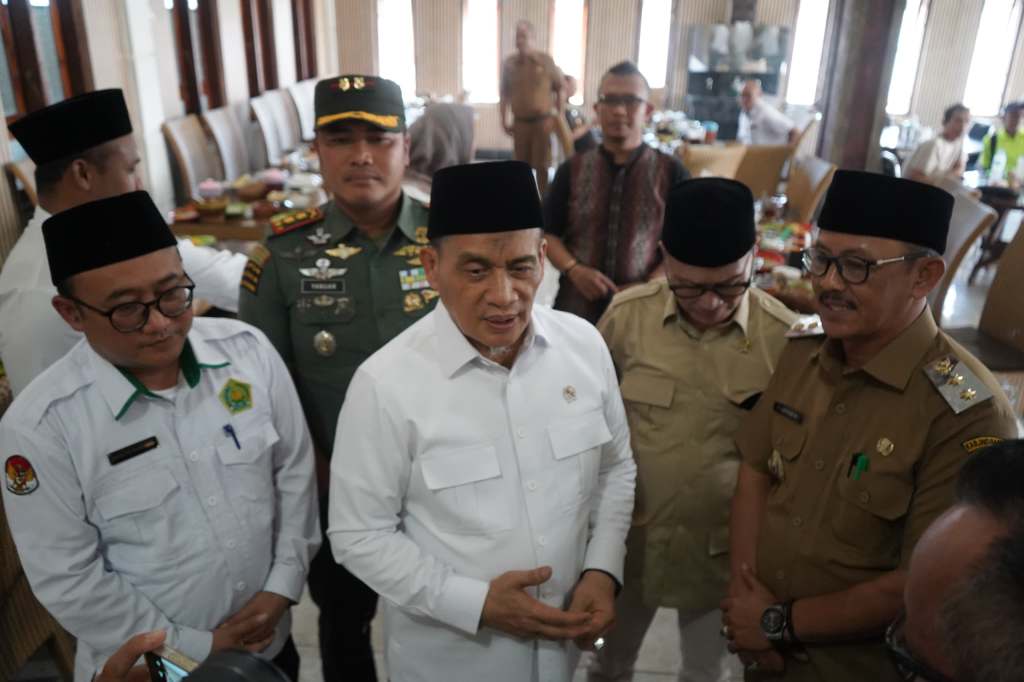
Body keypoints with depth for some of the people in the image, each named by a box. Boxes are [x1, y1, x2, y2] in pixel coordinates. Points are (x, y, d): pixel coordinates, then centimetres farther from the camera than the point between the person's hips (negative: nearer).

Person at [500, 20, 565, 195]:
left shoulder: (546, 60, -3)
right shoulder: (509, 63, 3)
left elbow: (560, 89, 2)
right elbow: (504, 94, 11)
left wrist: (560, 117, -4)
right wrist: (504, 121, 5)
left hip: (543, 121, -2)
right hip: (520, 122, 2)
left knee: (542, 166, 0)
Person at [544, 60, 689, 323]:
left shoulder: (671, 172, -2)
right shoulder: (572, 170, 4)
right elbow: (549, 234, 7)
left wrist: (648, 287, -14)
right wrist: (574, 271, -12)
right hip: (576, 306, 1)